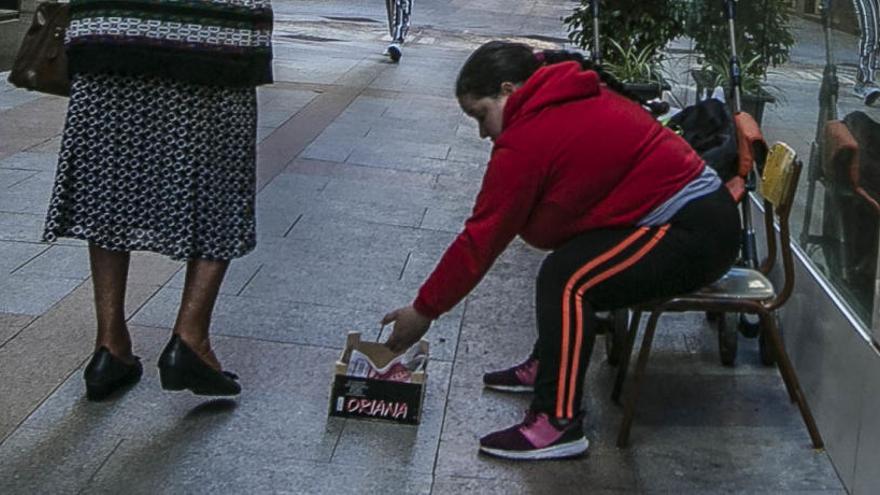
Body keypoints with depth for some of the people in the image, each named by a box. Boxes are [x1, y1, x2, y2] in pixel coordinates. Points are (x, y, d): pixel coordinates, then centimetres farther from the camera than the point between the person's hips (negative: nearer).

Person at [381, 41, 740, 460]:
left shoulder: (527, 140, -14)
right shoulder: (582, 97, 13)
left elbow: (480, 240, -10)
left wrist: (424, 310, 0)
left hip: (696, 234, -11)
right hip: (705, 208, 11)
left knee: (567, 280, -20)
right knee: (571, 256, 17)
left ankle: (559, 424, -17)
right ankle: (546, 366, 26)